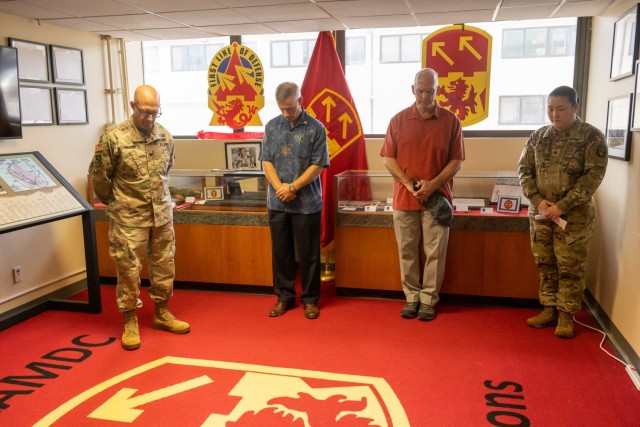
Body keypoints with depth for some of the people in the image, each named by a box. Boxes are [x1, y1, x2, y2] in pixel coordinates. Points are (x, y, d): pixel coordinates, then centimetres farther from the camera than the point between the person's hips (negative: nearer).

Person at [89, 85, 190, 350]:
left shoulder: (165, 136, 2)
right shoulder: (113, 138, -13)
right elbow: (99, 176, -3)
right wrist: (114, 202, 8)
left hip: (162, 214, 5)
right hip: (129, 218, -5)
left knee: (164, 266, 13)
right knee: (128, 269, 3)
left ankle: (161, 313, 30)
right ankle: (130, 322, 19)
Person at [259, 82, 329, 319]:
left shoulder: (315, 128, -4)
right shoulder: (271, 127, 6)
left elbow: (318, 165, -7)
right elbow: (266, 161, 4)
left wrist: (293, 187, -14)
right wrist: (280, 188, -11)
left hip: (307, 203, -3)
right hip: (277, 203, 3)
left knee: (308, 253, 6)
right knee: (281, 251, 11)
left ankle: (310, 299, 20)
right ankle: (284, 297, 24)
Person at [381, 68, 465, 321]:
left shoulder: (450, 121, 0)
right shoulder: (399, 120, 3)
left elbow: (456, 161, 0)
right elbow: (388, 158, 2)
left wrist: (433, 184, -13)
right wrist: (409, 184, -9)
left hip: (437, 197, -1)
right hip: (404, 197, 1)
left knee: (435, 252, 4)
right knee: (407, 251, 7)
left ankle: (429, 300, 17)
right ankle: (412, 298, 21)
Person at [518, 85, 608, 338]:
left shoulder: (591, 136, -7)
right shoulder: (538, 136, 6)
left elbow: (593, 175, -12)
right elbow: (524, 169, 6)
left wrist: (562, 206, -18)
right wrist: (537, 200, -9)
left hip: (574, 215, -4)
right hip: (539, 212, 4)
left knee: (570, 266, 4)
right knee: (544, 264, 12)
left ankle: (566, 315, 17)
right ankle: (549, 309, 25)